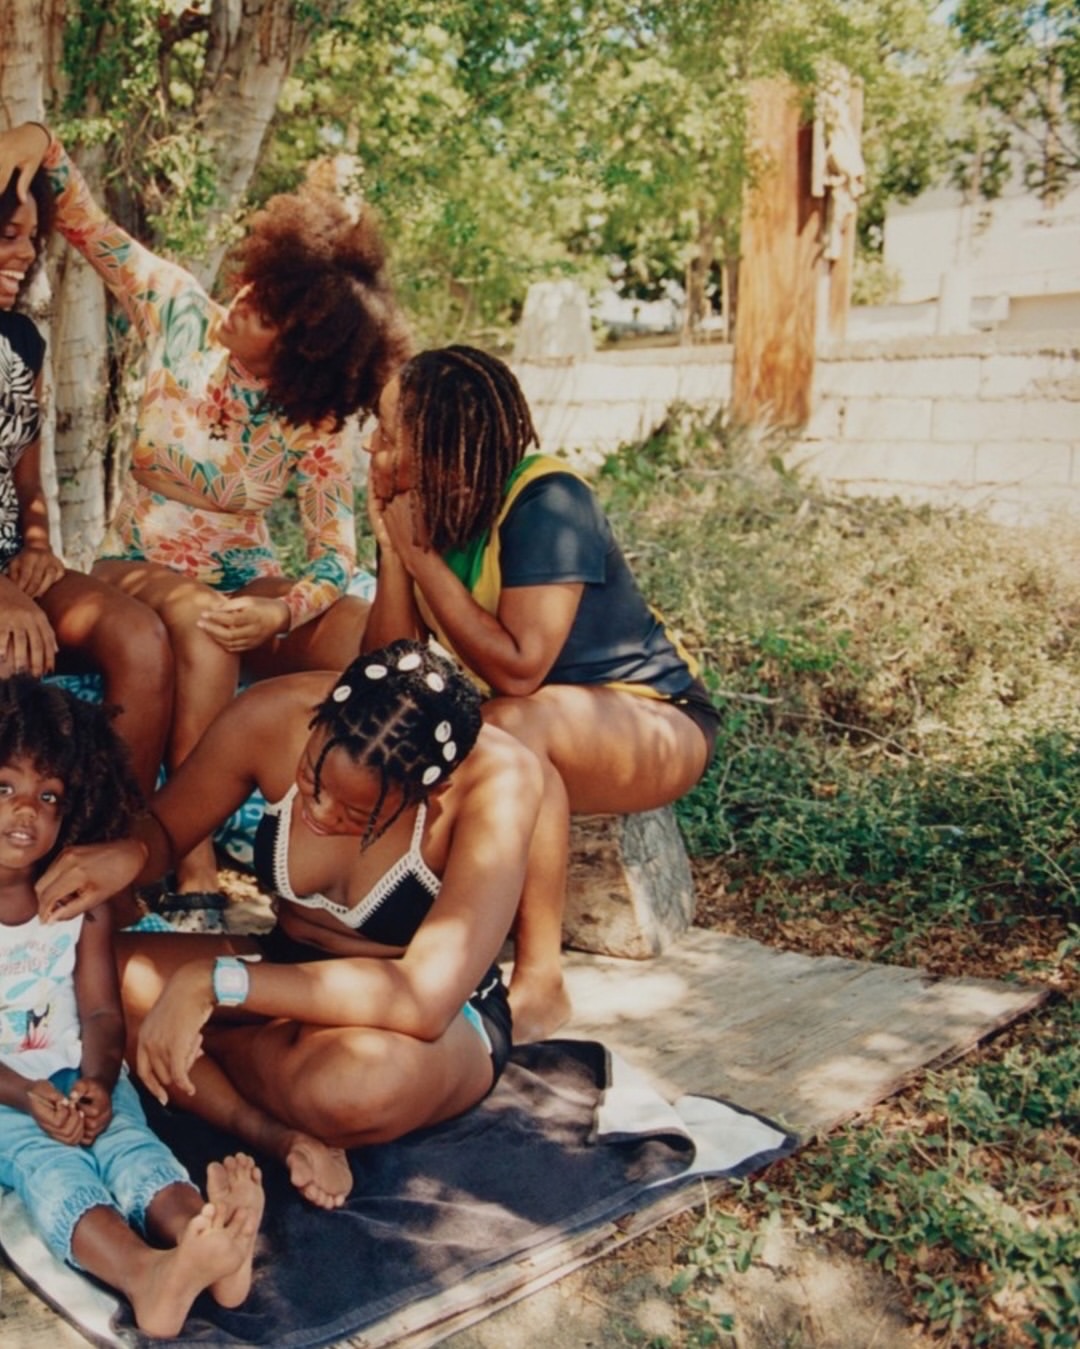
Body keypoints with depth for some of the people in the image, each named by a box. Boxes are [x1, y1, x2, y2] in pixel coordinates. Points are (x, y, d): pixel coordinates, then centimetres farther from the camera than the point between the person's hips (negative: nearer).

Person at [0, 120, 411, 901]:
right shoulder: (183, 312, -8)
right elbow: (92, 230, -6)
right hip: (142, 567, 0)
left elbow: (337, 553, -18)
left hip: (246, 580, 1)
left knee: (366, 638, -29)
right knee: (202, 624, -38)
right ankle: (193, 858, -36)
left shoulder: (316, 422, -11)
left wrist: (280, 613, -38)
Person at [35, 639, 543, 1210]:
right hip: (292, 973, 5)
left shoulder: (496, 780, -30)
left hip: (447, 1019, -4)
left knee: (357, 1080, -40)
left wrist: (216, 983, -38)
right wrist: (125, 853, -25)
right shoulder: (274, 715, -18)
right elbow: (161, 826, -1)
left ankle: (220, 1043, -7)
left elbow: (425, 1001, -36)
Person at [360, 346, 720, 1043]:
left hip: (658, 722, -6)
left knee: (513, 727, -37)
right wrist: (392, 550, -18)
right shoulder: (427, 513, -4)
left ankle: (541, 981, -27)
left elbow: (517, 671, -31)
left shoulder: (546, 502, -22)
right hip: (538, 728, 7)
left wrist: (422, 558, -25)